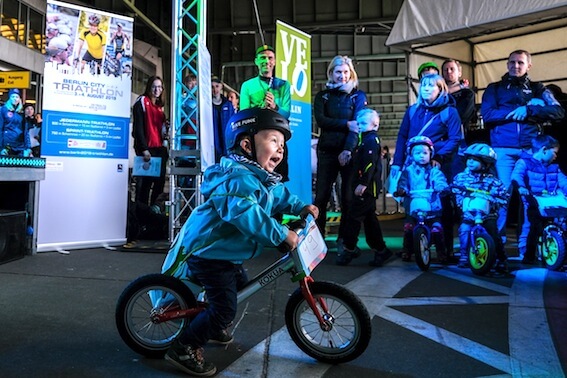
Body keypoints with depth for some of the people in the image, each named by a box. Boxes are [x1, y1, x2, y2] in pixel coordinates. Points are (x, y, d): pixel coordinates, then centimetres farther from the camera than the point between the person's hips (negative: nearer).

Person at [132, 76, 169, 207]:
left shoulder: (159, 105, 20)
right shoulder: (142, 101, -1)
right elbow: (138, 127, -9)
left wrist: (164, 148, 13)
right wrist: (144, 149, -16)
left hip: (159, 148, 7)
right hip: (146, 149, -6)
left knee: (160, 181, 2)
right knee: (144, 182, -4)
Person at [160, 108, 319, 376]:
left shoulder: (262, 178, 8)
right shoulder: (238, 177, -27)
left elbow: (279, 195, 23)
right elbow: (247, 215, -40)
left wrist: (301, 207, 10)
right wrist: (282, 234, -35)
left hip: (221, 250, 11)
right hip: (208, 251, -11)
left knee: (238, 283, 29)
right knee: (225, 307, -11)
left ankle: (214, 328, 48)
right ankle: (184, 348, 4)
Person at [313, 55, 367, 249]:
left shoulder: (358, 95, 7)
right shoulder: (322, 96, 12)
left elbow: (359, 123, -6)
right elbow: (321, 120, -6)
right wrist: (346, 124, -20)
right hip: (327, 151, 1)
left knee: (348, 197, 1)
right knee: (321, 195, -1)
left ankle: (344, 238, 11)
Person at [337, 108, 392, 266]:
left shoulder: (372, 139, -12)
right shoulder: (364, 138, 17)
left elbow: (370, 163, -21)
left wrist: (363, 183, -26)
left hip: (368, 186, -10)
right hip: (367, 187, 10)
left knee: (354, 216, -5)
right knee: (369, 218, 14)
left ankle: (349, 249, 4)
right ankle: (380, 250, 20)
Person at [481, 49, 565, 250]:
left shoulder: (537, 89, 18)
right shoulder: (494, 88, 14)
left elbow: (558, 111, 3)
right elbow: (487, 114, -4)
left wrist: (528, 110, -12)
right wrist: (521, 108, -9)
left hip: (531, 149, 1)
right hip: (503, 149, -1)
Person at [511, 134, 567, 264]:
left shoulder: (554, 167, 21)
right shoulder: (524, 162, 1)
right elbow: (516, 174, -17)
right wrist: (521, 187, -37)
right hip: (533, 201, -6)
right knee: (534, 226, -16)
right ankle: (527, 255, -5)